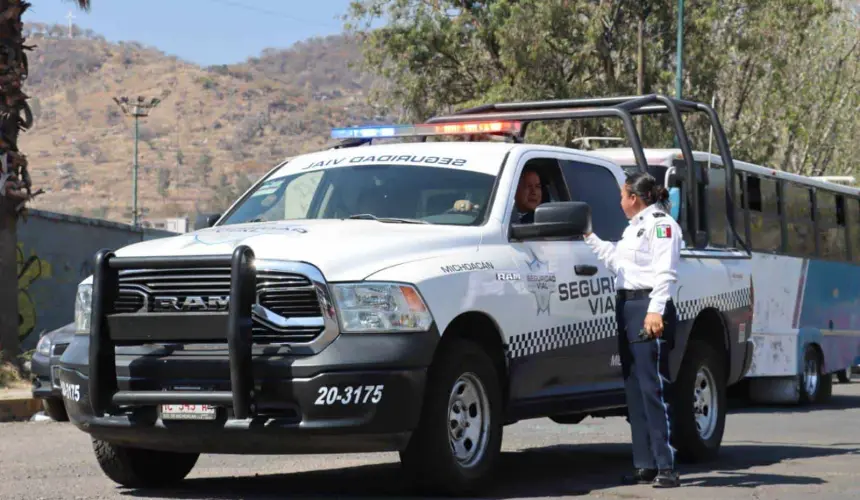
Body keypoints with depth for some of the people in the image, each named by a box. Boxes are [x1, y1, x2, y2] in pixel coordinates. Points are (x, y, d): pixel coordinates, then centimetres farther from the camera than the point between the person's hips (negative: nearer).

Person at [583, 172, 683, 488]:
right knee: (634, 390, 8)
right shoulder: (634, 227, 23)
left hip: (647, 308, -10)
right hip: (627, 306, 10)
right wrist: (589, 237, 34)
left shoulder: (661, 223, -6)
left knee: (653, 388, -12)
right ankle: (645, 465, 12)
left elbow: (666, 272, -16)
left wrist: (655, 310, -26)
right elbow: (615, 260, 32)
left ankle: (666, 467, -12)